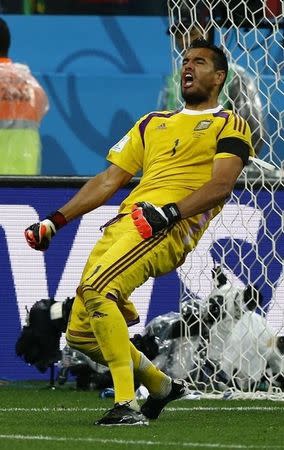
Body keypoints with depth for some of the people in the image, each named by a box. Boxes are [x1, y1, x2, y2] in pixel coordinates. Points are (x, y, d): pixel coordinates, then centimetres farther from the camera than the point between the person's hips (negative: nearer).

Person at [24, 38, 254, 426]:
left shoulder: (230, 126, 9)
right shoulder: (152, 123, 30)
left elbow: (221, 186, -7)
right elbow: (109, 180, 27)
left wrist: (169, 212, -23)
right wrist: (55, 221, 16)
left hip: (173, 226, -8)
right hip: (124, 223, 8)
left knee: (95, 288, -32)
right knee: (80, 333, 0)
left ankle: (127, 404, -33)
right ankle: (161, 386, 21)